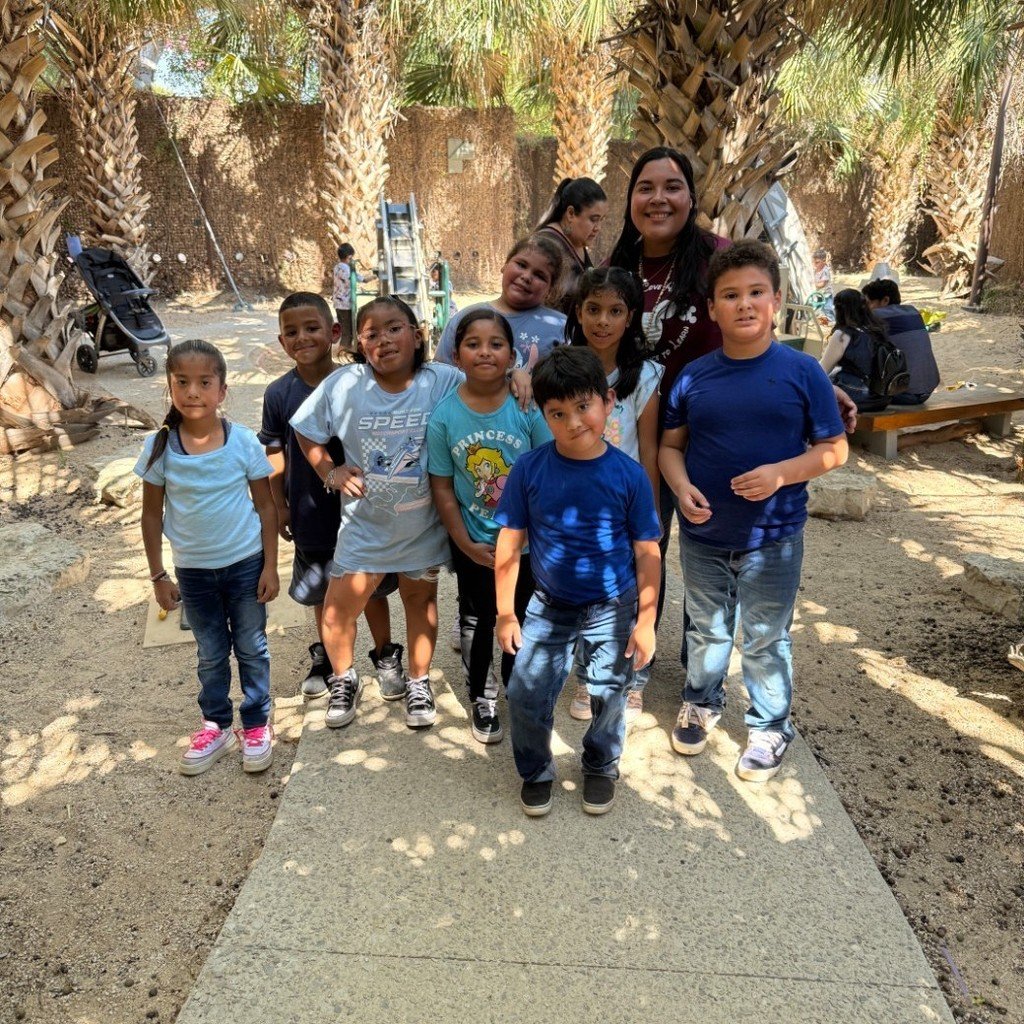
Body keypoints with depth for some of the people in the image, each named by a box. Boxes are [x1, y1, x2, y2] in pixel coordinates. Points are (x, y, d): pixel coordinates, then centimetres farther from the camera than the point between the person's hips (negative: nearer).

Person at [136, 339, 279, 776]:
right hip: (192, 571, 1)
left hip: (245, 564, -1)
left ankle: (256, 724, 30)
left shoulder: (243, 441, -12)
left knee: (251, 649, 12)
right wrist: (158, 576, 0)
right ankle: (216, 725, 36)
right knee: (211, 654, 17)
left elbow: (265, 505, -5)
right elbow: (152, 514, 0)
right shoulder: (159, 447, -9)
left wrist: (270, 566, -6)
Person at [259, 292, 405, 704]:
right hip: (311, 513, 2)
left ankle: (386, 656, 34)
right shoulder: (280, 393, -8)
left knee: (372, 590, 14)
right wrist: (280, 506, 0)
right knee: (323, 593, 19)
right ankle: (325, 657, 41)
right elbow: (276, 453, 1)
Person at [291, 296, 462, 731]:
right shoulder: (344, 384, -11)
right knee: (337, 611, 3)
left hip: (424, 523, 0)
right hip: (364, 522, 1)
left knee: (420, 599, 18)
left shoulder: (444, 382, -15)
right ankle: (344, 679, 34)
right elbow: (306, 431, 2)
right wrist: (330, 472, -6)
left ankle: (419, 682, 42)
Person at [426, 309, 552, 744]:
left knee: (520, 616, 17)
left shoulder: (528, 406, -15)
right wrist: (466, 543, -9)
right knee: (477, 619, 15)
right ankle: (482, 697, 37)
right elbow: (442, 487, -7)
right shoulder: (443, 415, -13)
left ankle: (517, 683, 44)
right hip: (473, 544, 0)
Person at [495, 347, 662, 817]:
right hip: (549, 605, 1)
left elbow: (647, 553, -7)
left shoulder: (628, 474, -14)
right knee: (525, 695, 2)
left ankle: (601, 766, 44)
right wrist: (506, 613, -3)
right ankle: (535, 771, 31)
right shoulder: (529, 469, -13)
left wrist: (646, 620, -4)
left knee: (608, 696, 14)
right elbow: (510, 544, -6)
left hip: (612, 608, 0)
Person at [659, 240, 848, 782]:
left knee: (766, 640, 12)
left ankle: (771, 726, 34)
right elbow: (670, 445, 5)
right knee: (706, 630, 21)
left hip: (773, 538, -2)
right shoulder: (693, 377, -3)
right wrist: (682, 487, -14)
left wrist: (781, 474, -22)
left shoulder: (802, 372, -9)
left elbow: (834, 449, -5)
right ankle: (701, 702, 45)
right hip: (702, 535, 3)